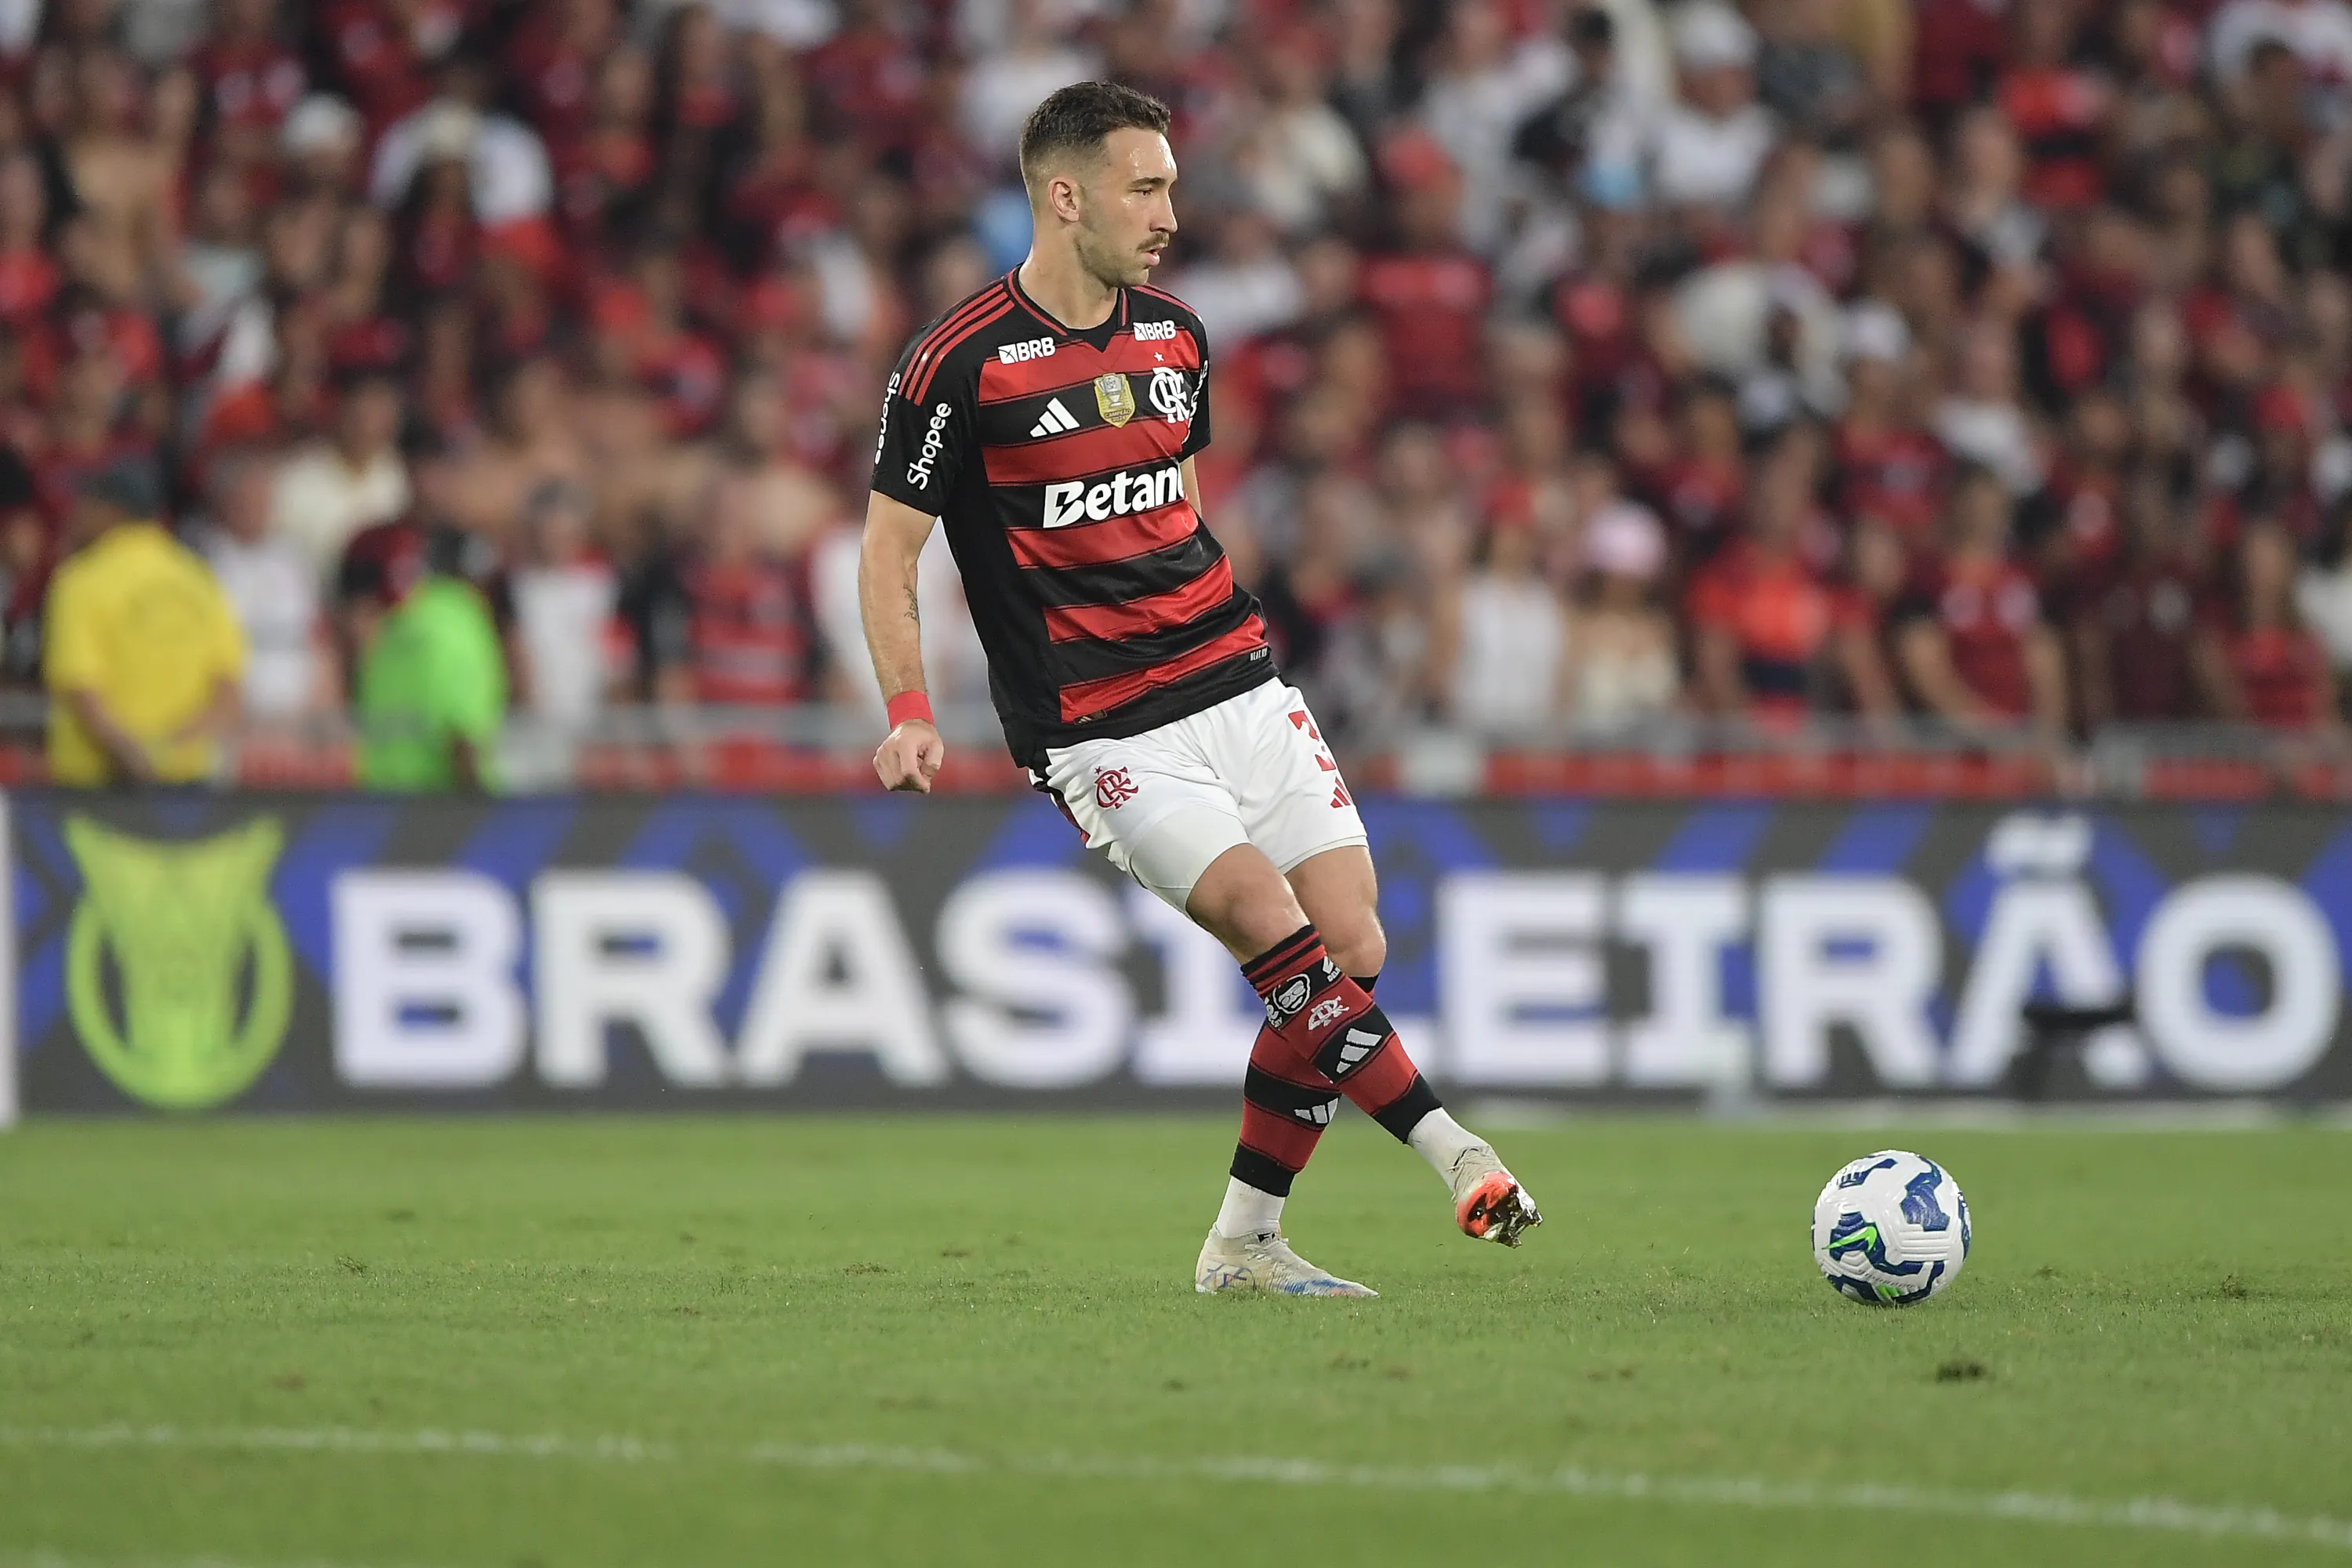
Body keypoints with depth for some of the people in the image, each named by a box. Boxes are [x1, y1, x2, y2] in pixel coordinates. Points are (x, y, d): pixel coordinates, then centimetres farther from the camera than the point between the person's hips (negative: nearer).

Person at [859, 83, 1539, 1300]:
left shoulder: (1173, 338, 11)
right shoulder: (961, 362, -8)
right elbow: (889, 547, -4)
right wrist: (909, 715, -15)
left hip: (1240, 689, 6)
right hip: (1103, 735, -6)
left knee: (1353, 950, -2)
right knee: (1275, 929, -22)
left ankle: (1243, 1244, 8)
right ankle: (1451, 1153, -14)